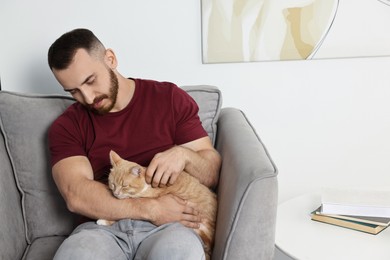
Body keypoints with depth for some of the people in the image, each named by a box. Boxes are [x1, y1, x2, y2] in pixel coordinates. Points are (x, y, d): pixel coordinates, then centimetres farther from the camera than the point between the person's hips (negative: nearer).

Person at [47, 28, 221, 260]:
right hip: (103, 227, 1)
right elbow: (76, 195, -6)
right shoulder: (67, 126, 9)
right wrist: (149, 208, -17)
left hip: (168, 225, -1)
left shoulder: (170, 98, 8)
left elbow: (213, 174, 9)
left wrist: (183, 155, -14)